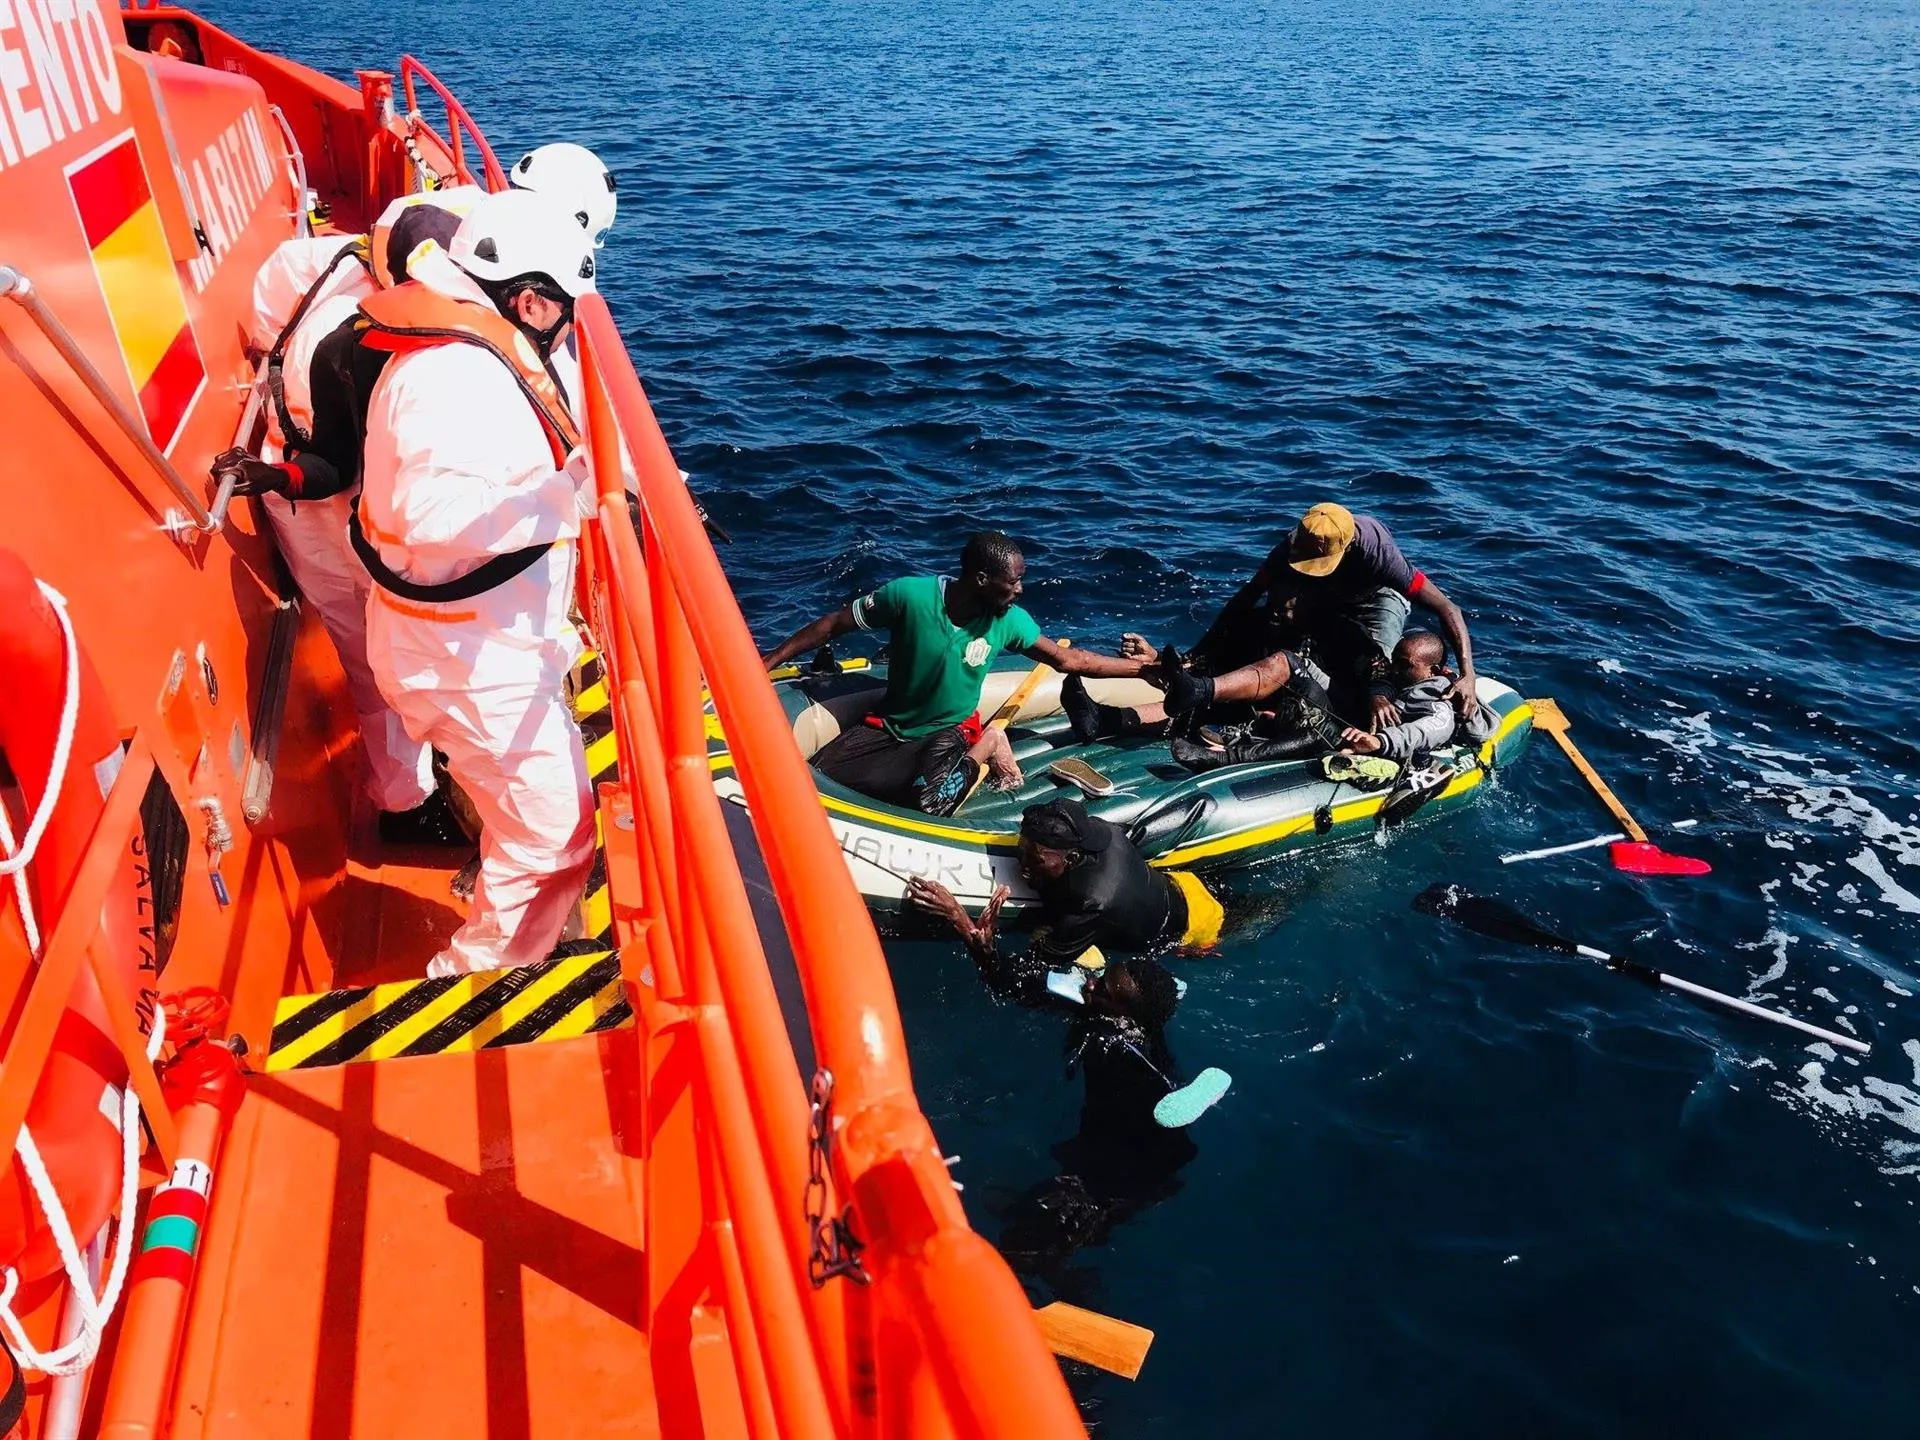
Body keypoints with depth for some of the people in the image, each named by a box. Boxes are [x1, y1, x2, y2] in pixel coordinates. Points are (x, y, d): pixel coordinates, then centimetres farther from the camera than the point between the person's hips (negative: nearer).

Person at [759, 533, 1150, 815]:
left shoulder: (1009, 621, -14)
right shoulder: (910, 595, -23)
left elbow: (1067, 659, 1)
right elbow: (833, 624, -12)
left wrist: (1139, 667, 1)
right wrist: (770, 661, -11)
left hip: (951, 730, -1)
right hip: (890, 723, 1)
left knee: (927, 802, -33)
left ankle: (983, 749, 0)